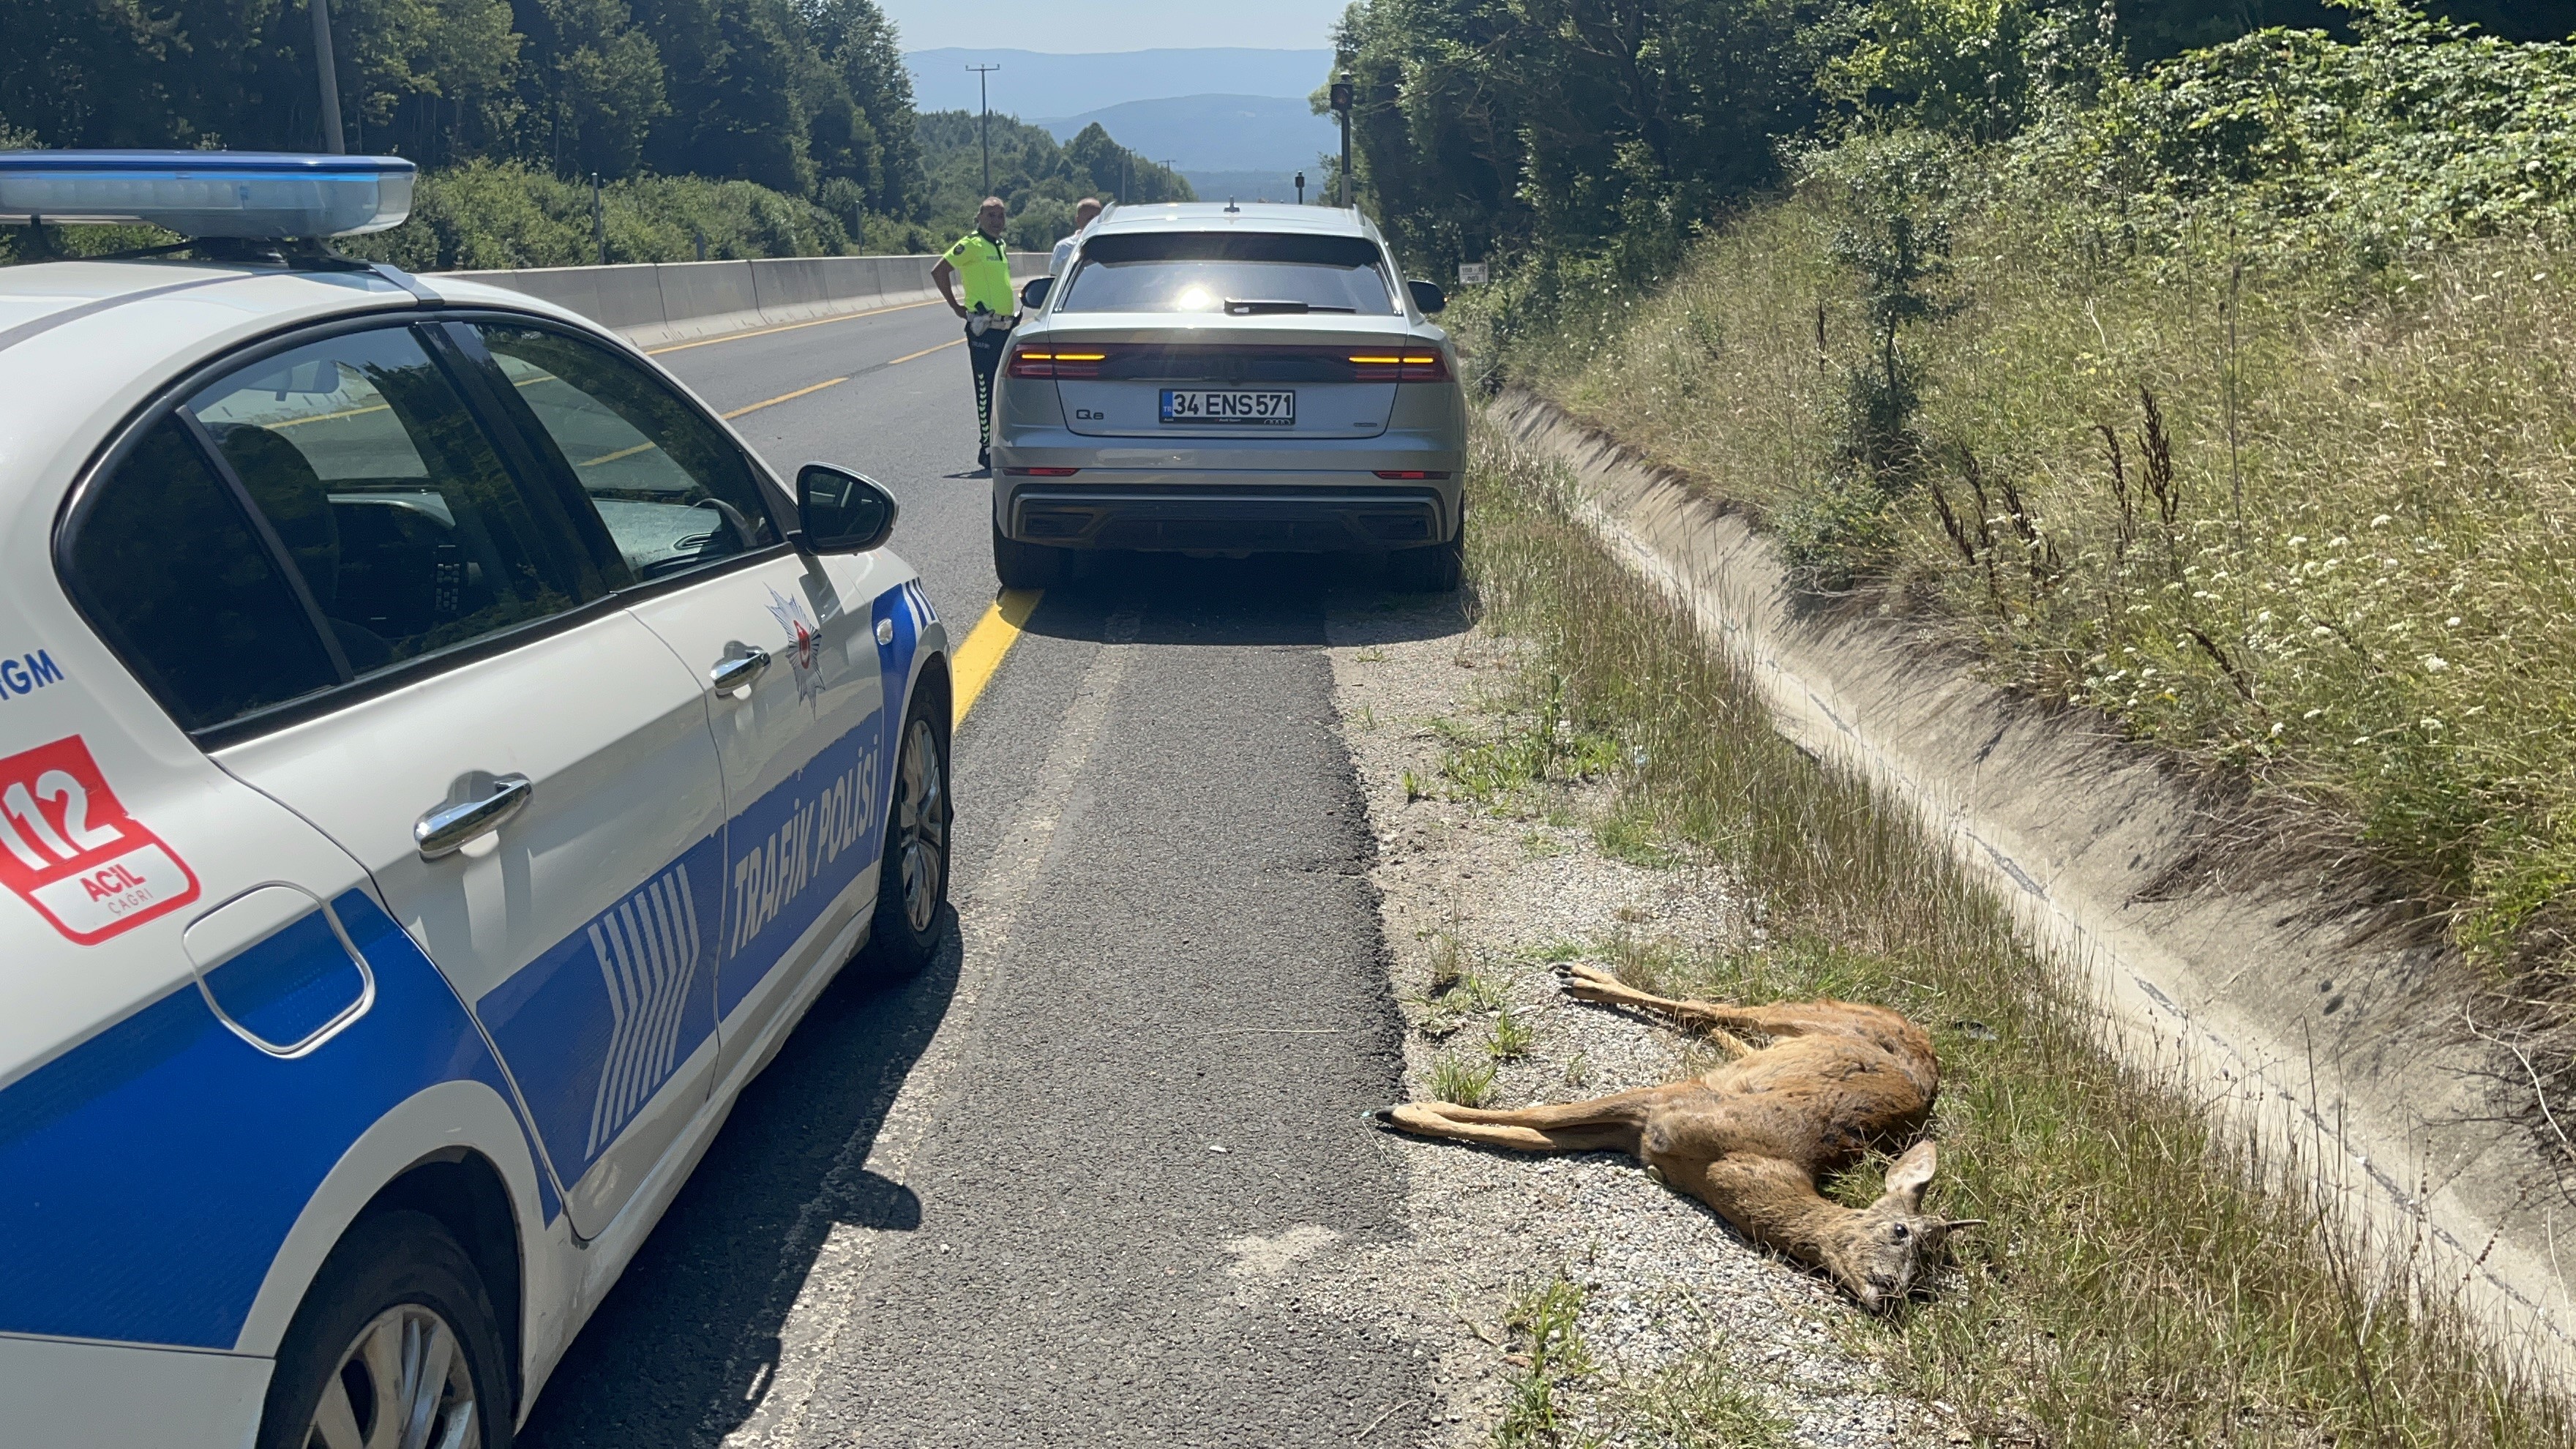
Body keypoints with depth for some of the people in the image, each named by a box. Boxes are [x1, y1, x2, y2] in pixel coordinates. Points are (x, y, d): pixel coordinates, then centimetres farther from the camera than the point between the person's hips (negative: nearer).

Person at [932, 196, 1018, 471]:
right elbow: (939, 271, -14)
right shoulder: (972, 245, -8)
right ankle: (987, 451, -1)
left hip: (1005, 328, 8)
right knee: (986, 391, -5)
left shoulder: (1000, 247, 16)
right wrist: (956, 307, -10)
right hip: (984, 330, -8)